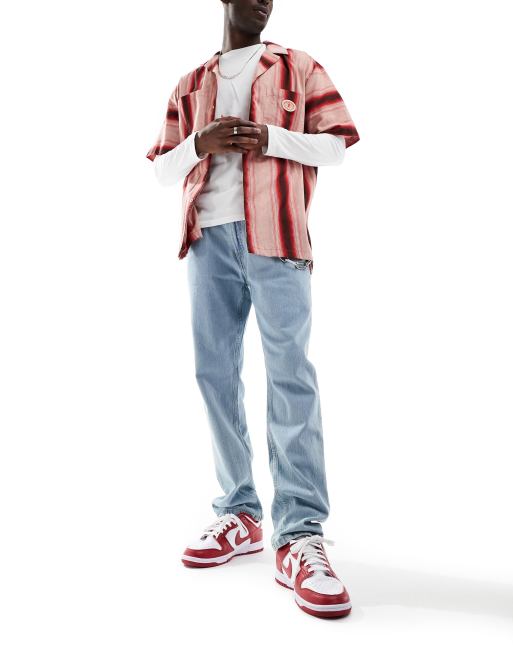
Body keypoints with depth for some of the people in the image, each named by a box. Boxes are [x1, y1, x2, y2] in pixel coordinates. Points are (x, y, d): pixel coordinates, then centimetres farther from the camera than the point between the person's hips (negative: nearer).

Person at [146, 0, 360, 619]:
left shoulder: (299, 68, 15)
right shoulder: (190, 85, 23)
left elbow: (336, 145, 8)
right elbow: (161, 167, 19)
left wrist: (271, 138, -8)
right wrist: (200, 142, -2)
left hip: (275, 235, -3)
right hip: (209, 238, 4)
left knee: (289, 372, -13)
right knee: (215, 372, 0)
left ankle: (301, 535, -12)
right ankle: (240, 514, 10)